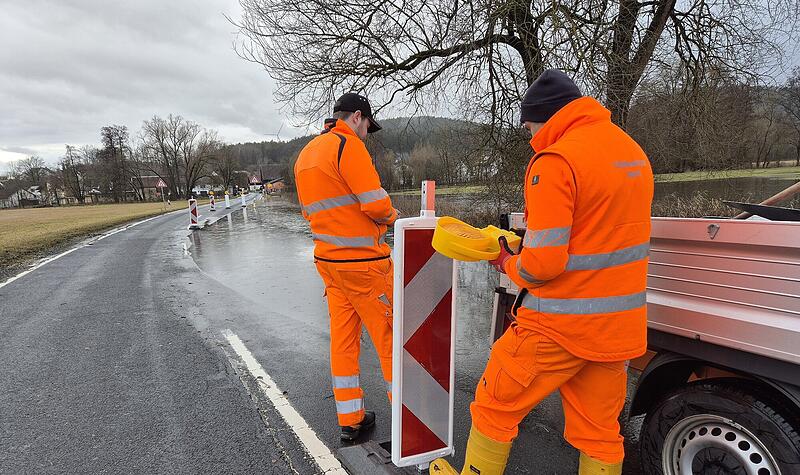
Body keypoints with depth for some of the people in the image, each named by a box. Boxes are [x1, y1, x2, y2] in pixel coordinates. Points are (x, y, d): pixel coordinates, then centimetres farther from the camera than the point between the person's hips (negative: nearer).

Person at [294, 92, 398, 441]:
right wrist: (391, 215, 2)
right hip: (361, 261, -8)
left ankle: (350, 420, 24)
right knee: (389, 334, 3)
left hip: (327, 258, 9)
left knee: (342, 337, 13)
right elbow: (376, 204, -18)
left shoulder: (305, 154, 15)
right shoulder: (348, 145, -12)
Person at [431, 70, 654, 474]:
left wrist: (508, 264, -2)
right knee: (600, 432, 19)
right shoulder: (634, 153, 10)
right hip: (618, 325, 8)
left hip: (559, 325, -8)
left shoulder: (556, 160, -17)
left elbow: (543, 262, -23)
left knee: (495, 406, 13)